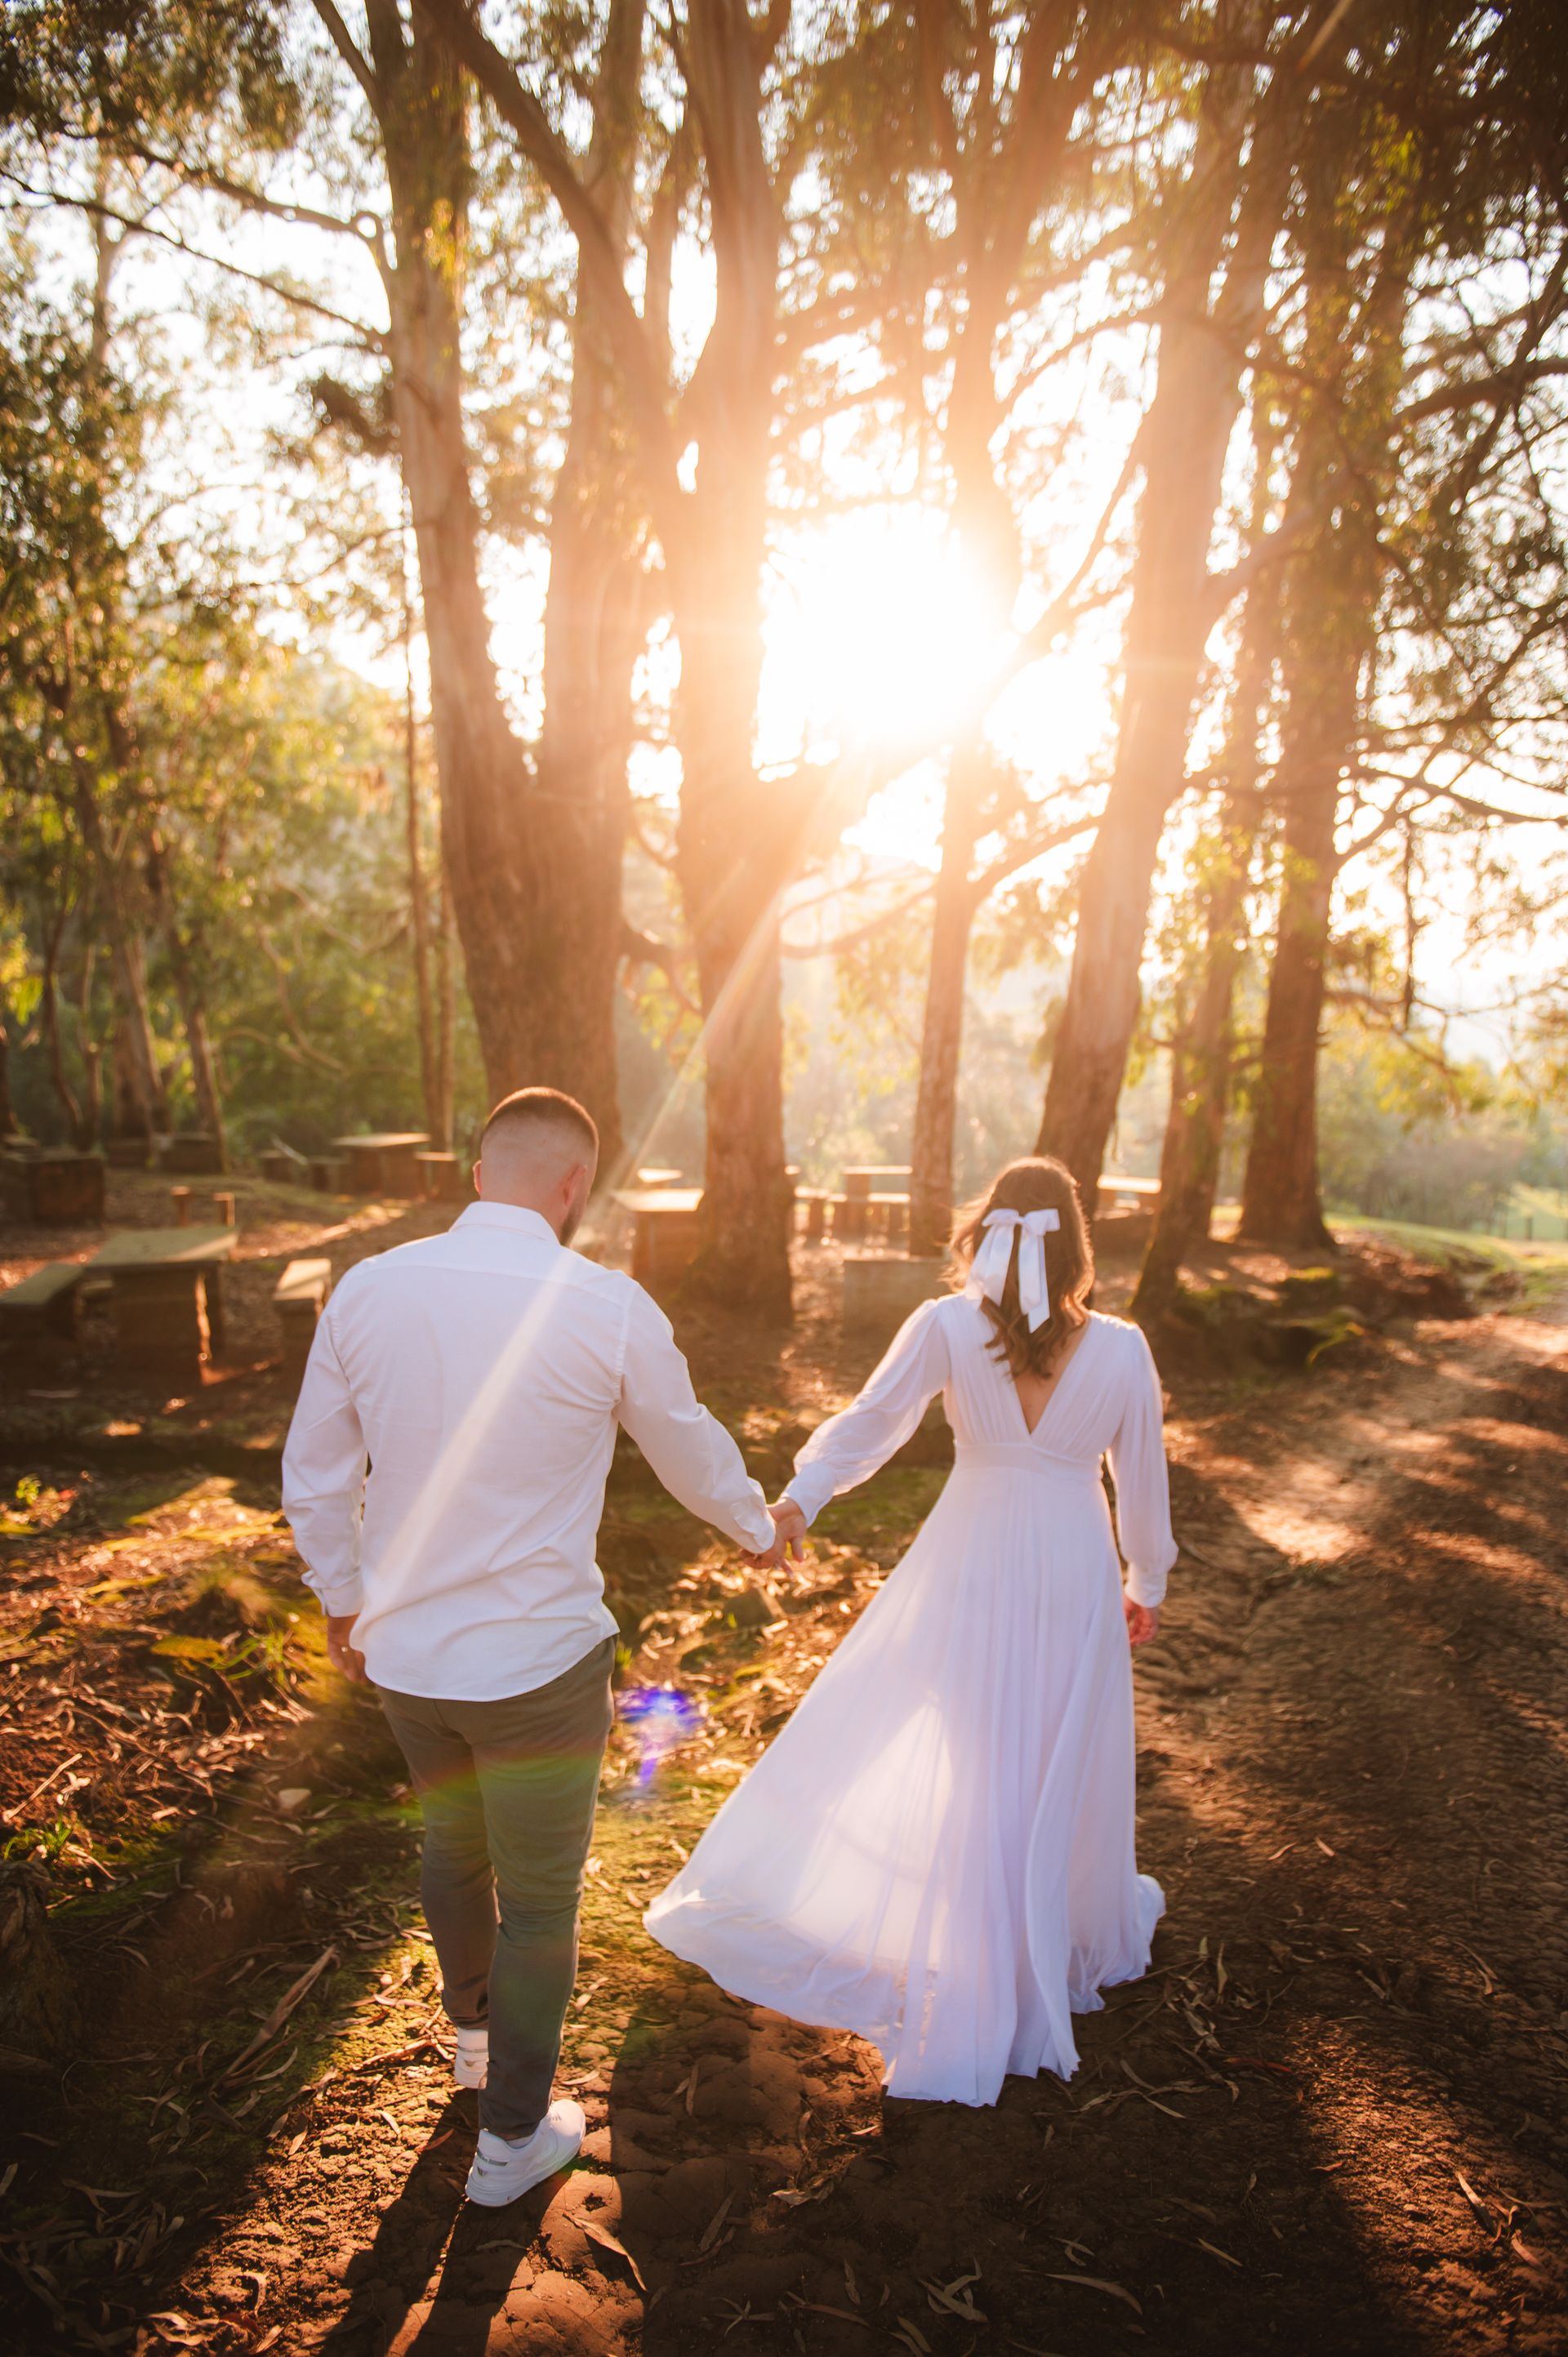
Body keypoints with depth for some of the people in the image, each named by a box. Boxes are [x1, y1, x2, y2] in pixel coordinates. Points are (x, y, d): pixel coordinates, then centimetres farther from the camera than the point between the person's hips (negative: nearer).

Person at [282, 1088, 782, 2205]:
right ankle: (512, 2136, 37)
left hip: (402, 1652, 5)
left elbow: (316, 1477, 3)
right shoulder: (609, 1307, -17)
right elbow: (693, 1453, 0)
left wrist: (344, 1600, 20)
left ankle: (473, 2031, 56)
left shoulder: (367, 1289, -7)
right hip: (538, 1661, -5)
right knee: (540, 1899, 17)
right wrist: (761, 1529, 20)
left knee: (454, 1842, 30)